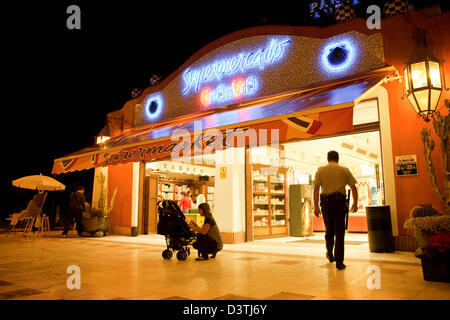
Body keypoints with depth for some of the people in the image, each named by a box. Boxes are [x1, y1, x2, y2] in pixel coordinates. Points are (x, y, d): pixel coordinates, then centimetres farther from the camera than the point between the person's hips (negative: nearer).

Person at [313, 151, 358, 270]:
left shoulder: (321, 170, 8)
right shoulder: (344, 170, 8)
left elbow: (316, 188, -1)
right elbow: (353, 188, 7)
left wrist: (315, 206, -2)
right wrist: (355, 203, 17)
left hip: (325, 201, 1)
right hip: (340, 201, -1)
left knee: (329, 229, 20)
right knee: (339, 232, 2)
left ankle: (330, 254, 30)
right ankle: (339, 261, 2)